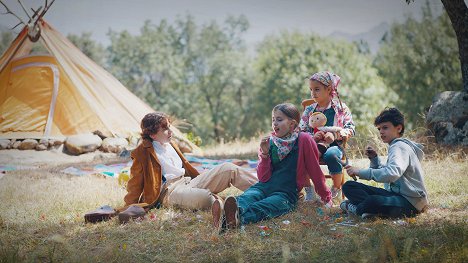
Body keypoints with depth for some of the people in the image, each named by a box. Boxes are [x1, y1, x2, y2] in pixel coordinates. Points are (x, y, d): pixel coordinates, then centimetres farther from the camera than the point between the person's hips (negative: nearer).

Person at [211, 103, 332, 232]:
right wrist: (265, 153, -6)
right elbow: (263, 177, 8)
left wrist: (326, 198, 11)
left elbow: (315, 171, 6)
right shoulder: (269, 142, 14)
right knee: (247, 197, -30)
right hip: (265, 187, 4)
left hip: (286, 193, -4)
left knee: (264, 206, -36)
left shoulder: (303, 140, 0)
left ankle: (238, 218, -68)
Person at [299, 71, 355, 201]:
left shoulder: (340, 108, 6)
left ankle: (337, 188, -12)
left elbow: (350, 127, 6)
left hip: (334, 144, -2)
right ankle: (308, 189, -11)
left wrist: (343, 133, -18)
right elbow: (302, 131, 7)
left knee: (331, 155, -39)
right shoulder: (309, 110, 12)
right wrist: (313, 136, -14)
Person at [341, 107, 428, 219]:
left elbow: (392, 173, -34)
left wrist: (361, 172, -32)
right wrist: (374, 159, 7)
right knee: (349, 186, 3)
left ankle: (357, 208, -8)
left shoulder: (400, 147, -14)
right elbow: (383, 172, 23)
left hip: (410, 201, -10)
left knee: (372, 201, -40)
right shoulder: (396, 146, 19)